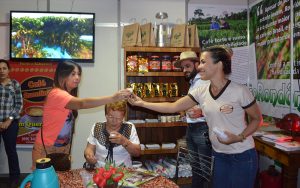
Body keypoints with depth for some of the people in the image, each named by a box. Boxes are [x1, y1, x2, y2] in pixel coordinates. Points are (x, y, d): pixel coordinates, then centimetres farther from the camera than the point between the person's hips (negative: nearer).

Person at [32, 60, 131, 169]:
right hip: (46, 149, -7)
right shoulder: (57, 94, -21)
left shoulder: (69, 96, 8)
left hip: (63, 148, 7)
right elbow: (82, 104, -36)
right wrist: (113, 98, -44)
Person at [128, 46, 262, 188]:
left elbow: (257, 119, -4)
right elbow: (173, 107, -2)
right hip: (219, 155, 5)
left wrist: (239, 137, -20)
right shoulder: (201, 91, -4)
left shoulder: (239, 91, -17)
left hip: (242, 156, -4)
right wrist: (142, 103, -7)